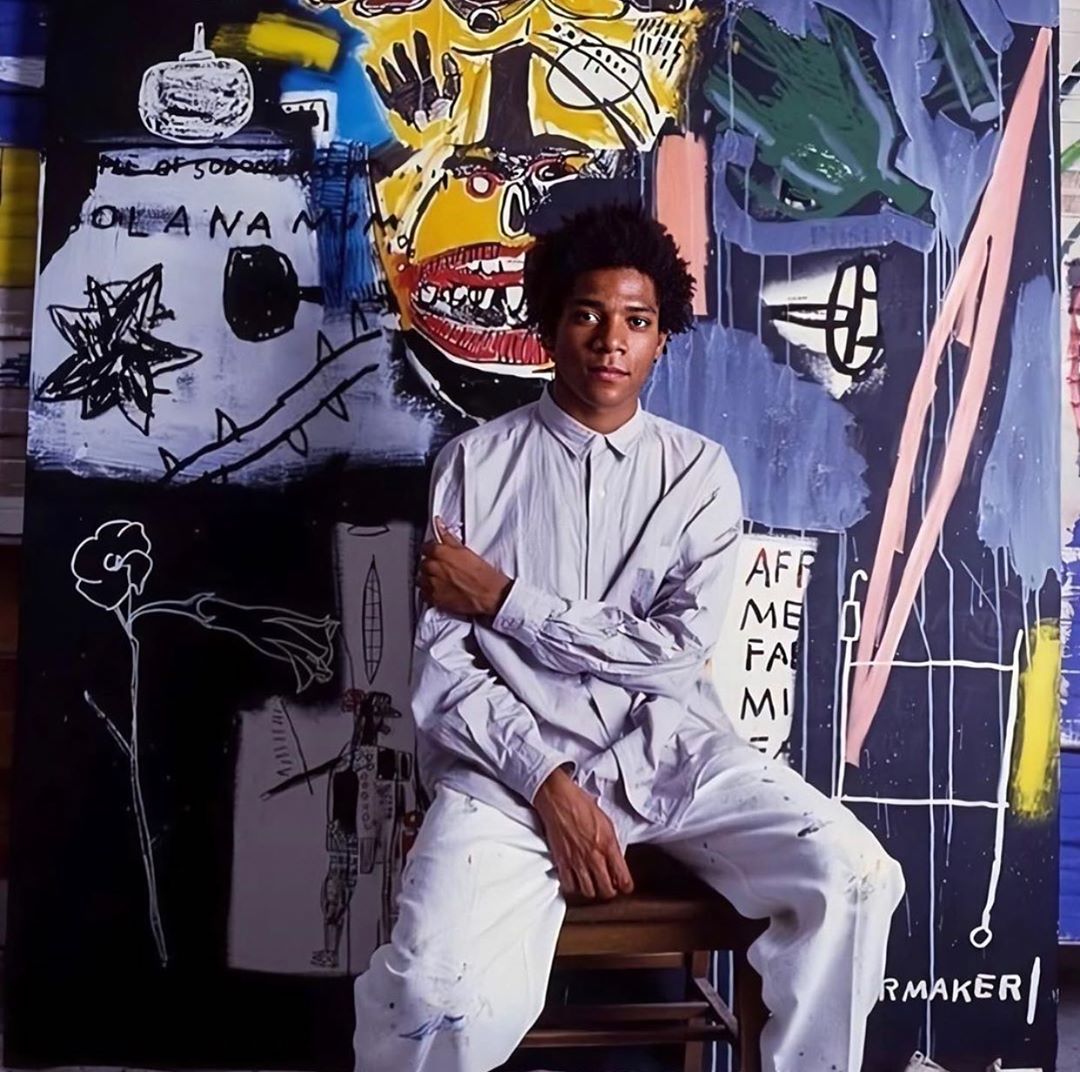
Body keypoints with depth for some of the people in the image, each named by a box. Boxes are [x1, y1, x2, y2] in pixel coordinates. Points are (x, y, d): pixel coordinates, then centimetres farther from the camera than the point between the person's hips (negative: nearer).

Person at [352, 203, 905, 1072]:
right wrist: (548, 783, -15)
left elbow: (679, 651, -6)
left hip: (671, 748, 2)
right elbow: (444, 667, -3)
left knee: (852, 879, -18)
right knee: (448, 997, -24)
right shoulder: (477, 462, 1)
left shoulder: (700, 471, 5)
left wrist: (505, 599, -8)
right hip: (517, 758, -1)